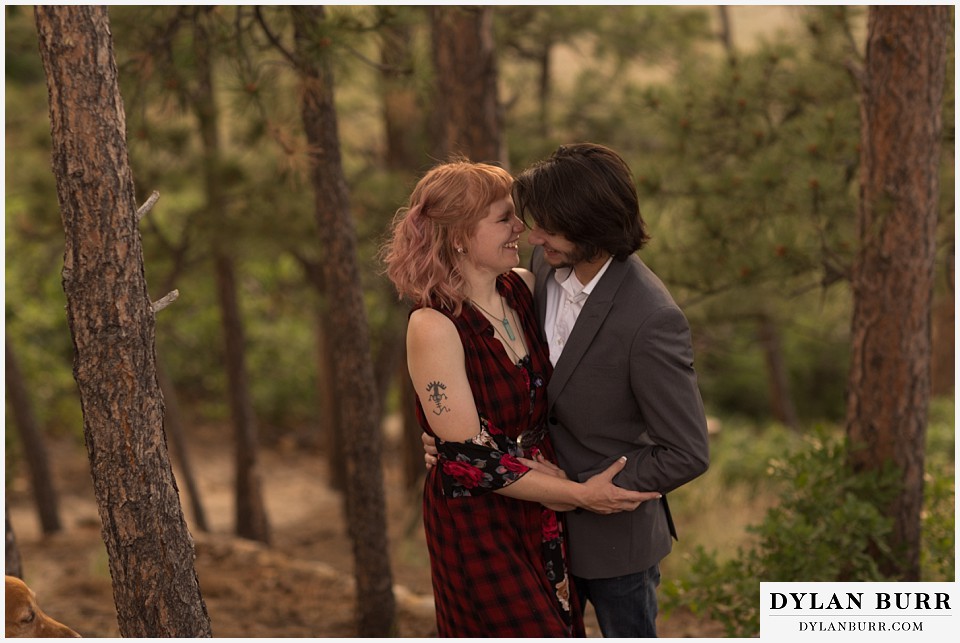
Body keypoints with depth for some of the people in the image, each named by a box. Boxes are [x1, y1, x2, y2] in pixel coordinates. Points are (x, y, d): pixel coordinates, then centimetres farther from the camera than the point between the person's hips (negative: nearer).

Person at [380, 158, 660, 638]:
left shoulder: (522, 289, -3)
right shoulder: (433, 326, -22)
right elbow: (471, 459, -21)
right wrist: (580, 495, -19)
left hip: (540, 516, 6)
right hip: (477, 522, -6)